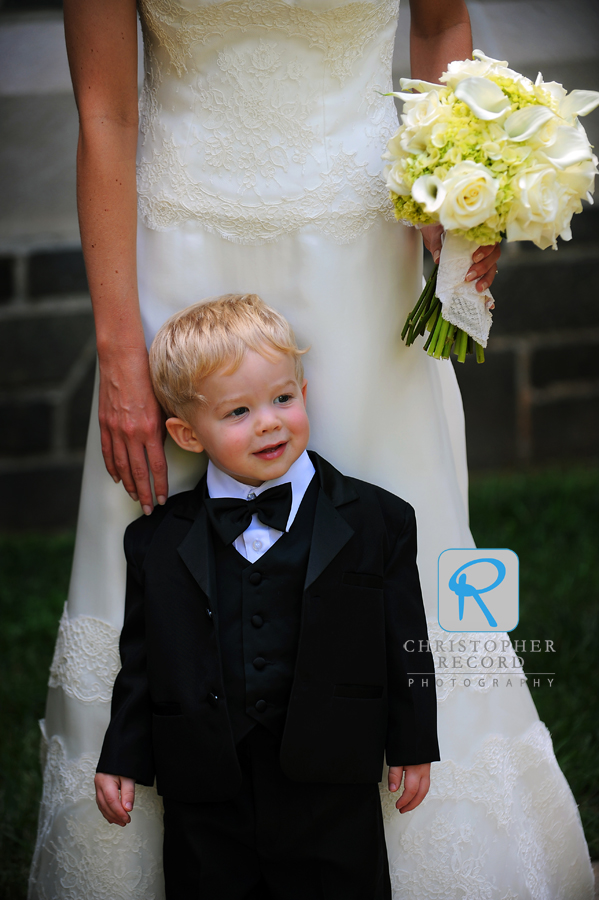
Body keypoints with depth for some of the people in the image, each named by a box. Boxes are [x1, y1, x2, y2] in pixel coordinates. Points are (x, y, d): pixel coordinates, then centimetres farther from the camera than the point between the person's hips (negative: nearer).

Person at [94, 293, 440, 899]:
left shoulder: (375, 521, -1)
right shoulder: (158, 542, 2)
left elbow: (403, 642, 3)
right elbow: (142, 660, 8)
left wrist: (412, 747, 5)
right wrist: (122, 759, 6)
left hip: (331, 796, -1)